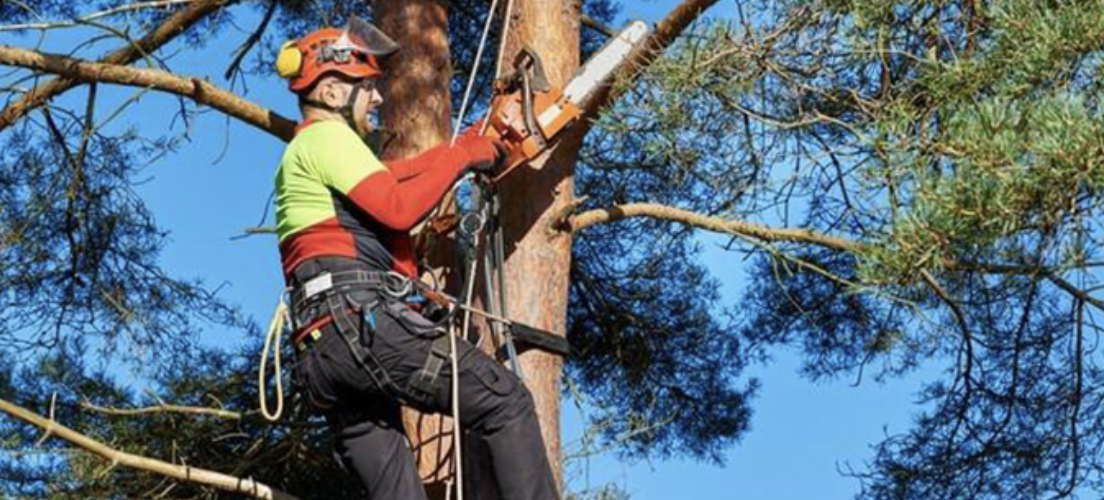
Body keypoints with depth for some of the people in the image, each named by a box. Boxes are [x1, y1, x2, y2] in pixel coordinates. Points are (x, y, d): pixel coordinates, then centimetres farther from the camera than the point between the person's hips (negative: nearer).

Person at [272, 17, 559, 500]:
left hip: (321, 352, 10)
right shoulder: (326, 136, 0)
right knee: (505, 401, -5)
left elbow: (387, 177, 33)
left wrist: (470, 144, 26)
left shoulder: (301, 157, 32)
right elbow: (397, 207, -11)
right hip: (363, 323, -10)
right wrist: (461, 155, 1)